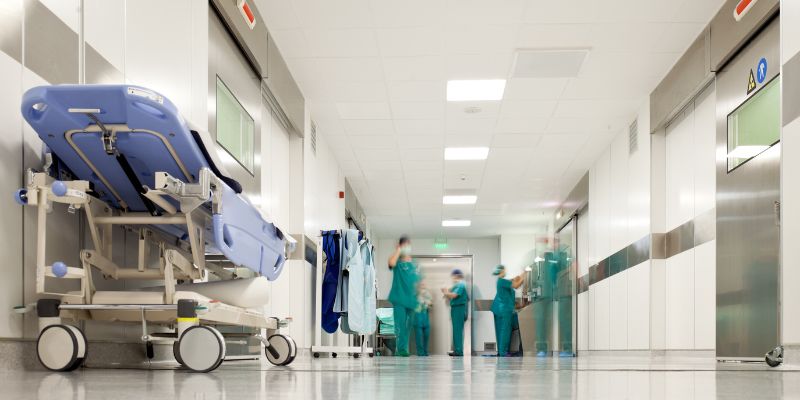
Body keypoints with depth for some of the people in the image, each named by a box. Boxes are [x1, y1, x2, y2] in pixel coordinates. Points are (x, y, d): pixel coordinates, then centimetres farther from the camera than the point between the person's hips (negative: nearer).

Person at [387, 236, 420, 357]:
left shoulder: (415, 264, 14)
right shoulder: (398, 262, 2)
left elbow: (419, 282, 17)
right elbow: (391, 263, -22)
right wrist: (398, 250, -10)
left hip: (411, 299, 5)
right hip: (399, 298, -4)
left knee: (407, 326, 7)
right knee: (400, 324, -11)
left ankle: (403, 349, 14)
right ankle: (401, 349, -10)